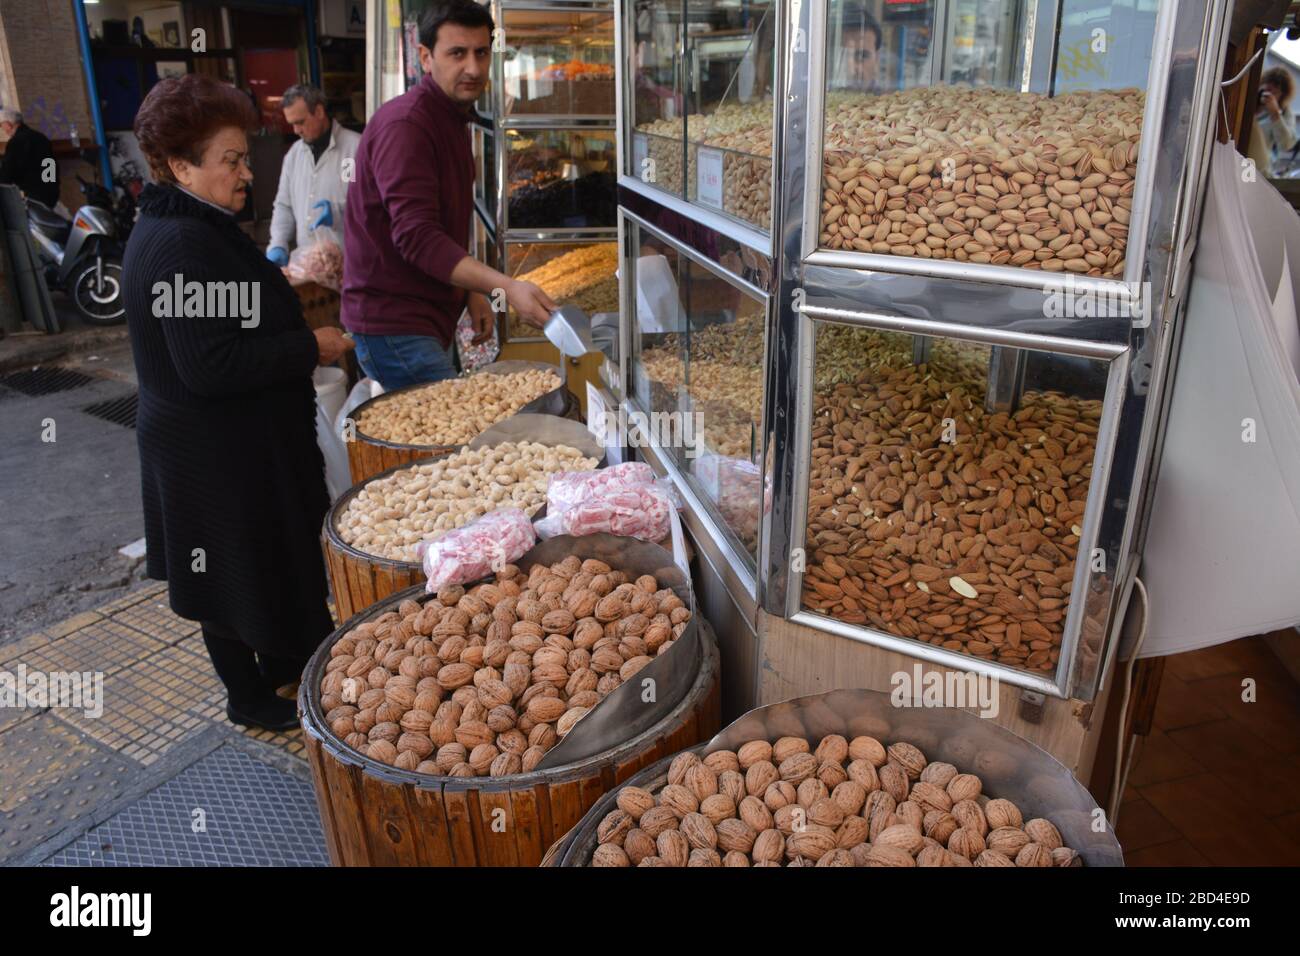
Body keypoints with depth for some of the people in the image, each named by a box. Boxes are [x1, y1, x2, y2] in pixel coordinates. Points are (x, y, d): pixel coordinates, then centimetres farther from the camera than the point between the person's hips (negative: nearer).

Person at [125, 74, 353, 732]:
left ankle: (279, 665, 40)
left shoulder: (190, 226, 9)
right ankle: (250, 697, 26)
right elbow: (210, 366, -29)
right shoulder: (183, 245, -25)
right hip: (216, 452, -10)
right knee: (239, 567, 7)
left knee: (271, 552, 22)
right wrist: (309, 347, -21)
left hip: (234, 438, 10)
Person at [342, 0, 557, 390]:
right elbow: (416, 237, -28)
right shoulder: (405, 123, -18)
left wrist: (473, 293, 14)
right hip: (393, 325, -10)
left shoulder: (453, 119, 14)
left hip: (430, 319, 10)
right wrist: (506, 287, -37)